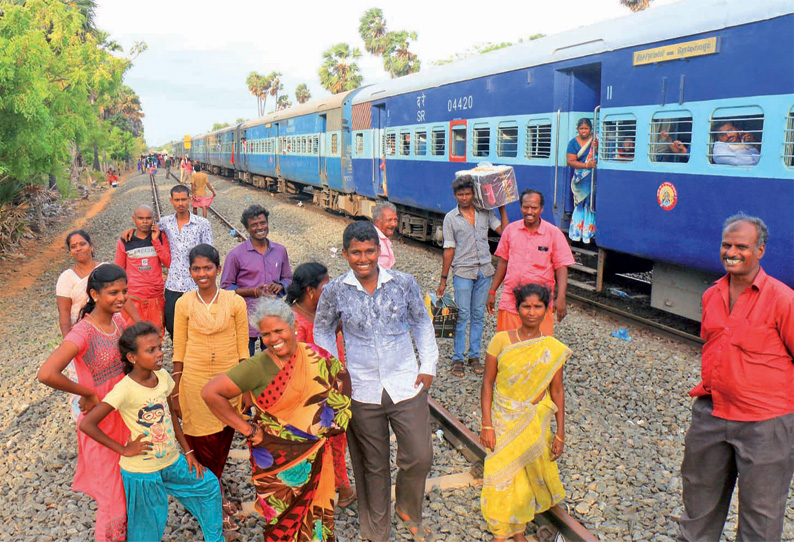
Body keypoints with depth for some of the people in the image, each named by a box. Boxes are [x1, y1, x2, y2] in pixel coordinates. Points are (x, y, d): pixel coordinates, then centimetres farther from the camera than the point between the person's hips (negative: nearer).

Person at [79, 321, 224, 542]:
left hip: (172, 462, 6)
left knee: (209, 485, 17)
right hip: (142, 472, -6)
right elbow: (87, 424, -28)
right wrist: (123, 449, -20)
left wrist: (188, 452, 9)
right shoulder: (125, 390, -25)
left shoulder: (162, 376, -5)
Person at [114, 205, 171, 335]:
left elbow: (168, 263, -4)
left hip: (156, 297, 1)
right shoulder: (124, 241, 2)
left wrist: (156, 241, -9)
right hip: (133, 297, -1)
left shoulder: (160, 237, 6)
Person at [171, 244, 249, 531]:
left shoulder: (235, 302, -5)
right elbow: (179, 351, 3)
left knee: (222, 443, 12)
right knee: (202, 444, 5)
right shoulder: (184, 304, -3)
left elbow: (242, 348, 1)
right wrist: (175, 392, 3)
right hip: (195, 382, 0)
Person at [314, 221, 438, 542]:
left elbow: (422, 323, 8)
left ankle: (408, 510, 35)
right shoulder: (334, 291, -6)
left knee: (420, 457, 2)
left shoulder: (404, 283, -6)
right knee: (373, 465, 13)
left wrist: (428, 365, 2)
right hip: (363, 392, 0)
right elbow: (322, 331, 9)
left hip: (407, 385, 1)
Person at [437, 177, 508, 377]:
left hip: (484, 271, 3)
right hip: (463, 272, -3)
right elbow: (449, 250, 0)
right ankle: (457, 358, 7)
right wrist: (443, 280, -1)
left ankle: (474, 355, 19)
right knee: (462, 315, -4)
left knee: (478, 315, 8)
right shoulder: (451, 218, 0)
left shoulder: (485, 213, 7)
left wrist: (502, 208, 3)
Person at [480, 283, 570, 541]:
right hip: (503, 421, -1)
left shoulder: (554, 350, -5)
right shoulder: (501, 340, -9)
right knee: (502, 477, 2)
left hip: (536, 424, 1)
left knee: (528, 476, 13)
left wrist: (560, 434, 2)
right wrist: (487, 425, -9)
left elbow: (557, 391, 1)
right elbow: (488, 383, -6)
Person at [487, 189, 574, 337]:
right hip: (510, 301, 2)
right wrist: (492, 292, 11)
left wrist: (560, 298, -13)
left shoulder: (553, 233, -2)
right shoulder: (510, 229, 5)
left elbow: (561, 267, -3)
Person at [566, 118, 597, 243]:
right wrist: (586, 165, -16)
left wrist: (596, 148, -18)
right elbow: (570, 161, -4)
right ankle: (577, 233, 2)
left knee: (590, 203, -6)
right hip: (580, 179, 0)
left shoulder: (595, 139, 6)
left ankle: (588, 232, 1)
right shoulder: (574, 142, 4)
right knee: (580, 204, -4)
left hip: (593, 178, 0)